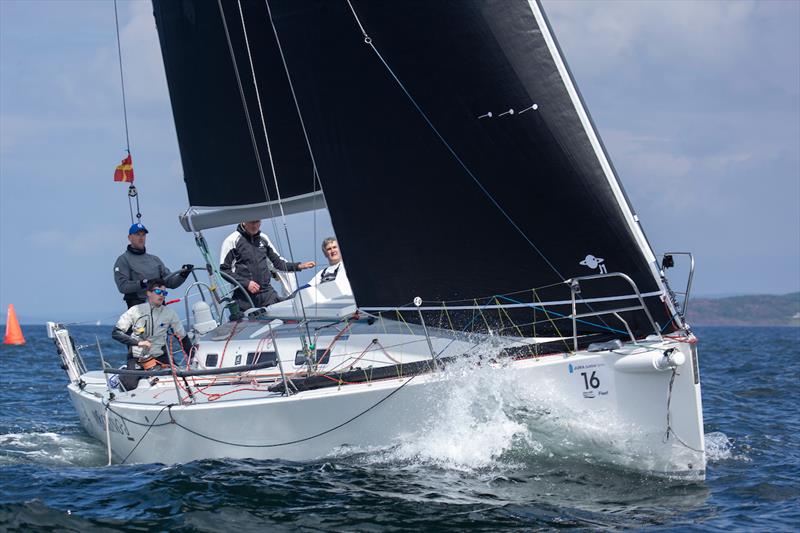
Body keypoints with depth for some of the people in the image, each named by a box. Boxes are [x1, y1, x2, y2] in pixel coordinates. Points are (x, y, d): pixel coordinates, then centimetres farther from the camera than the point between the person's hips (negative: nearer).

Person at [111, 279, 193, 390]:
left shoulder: (169, 314, 2)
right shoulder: (135, 311, -4)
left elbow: (183, 338, 12)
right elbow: (116, 333, -7)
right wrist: (138, 342, -18)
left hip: (159, 357, 3)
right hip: (136, 357, -3)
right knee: (129, 385, -27)